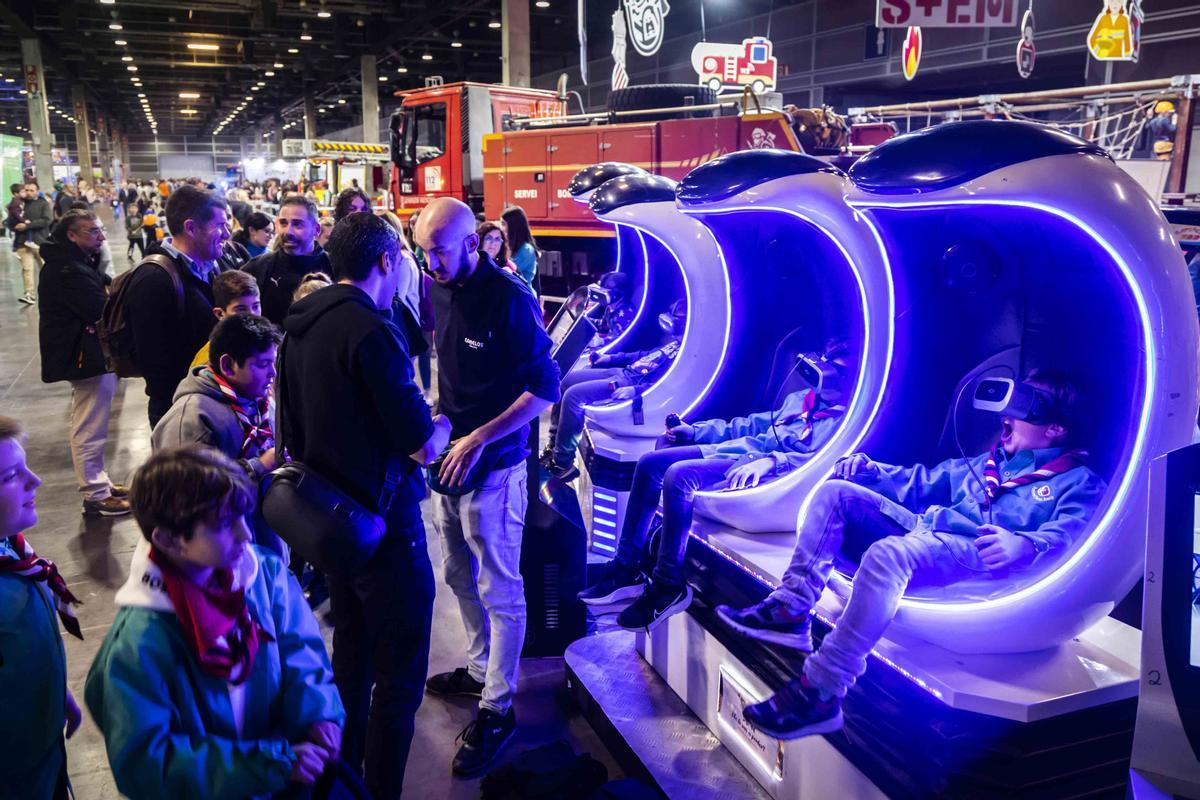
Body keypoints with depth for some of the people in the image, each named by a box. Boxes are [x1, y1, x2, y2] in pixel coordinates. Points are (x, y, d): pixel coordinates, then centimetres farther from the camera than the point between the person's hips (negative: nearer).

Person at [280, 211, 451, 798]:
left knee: (351, 657, 24)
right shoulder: (370, 330, -21)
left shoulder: (301, 327, 7)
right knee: (400, 675, 4)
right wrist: (442, 425, 1)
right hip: (383, 522, -9)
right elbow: (421, 445, -21)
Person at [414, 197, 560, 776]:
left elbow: (545, 389, -17)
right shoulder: (438, 292, 5)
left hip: (493, 467, -8)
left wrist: (477, 439, -20)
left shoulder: (510, 300, -19)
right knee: (461, 576, 21)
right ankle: (480, 669, 40)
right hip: (448, 459, 8)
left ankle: (497, 708, 16)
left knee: (500, 591, 4)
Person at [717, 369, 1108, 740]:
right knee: (837, 491, -4)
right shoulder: (990, 462, 33)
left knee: (887, 553, -39)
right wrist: (867, 469, 18)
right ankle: (792, 608, -20)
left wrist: (1024, 543, -34)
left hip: (976, 553, -8)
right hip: (920, 530, 9)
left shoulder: (1079, 482, 10)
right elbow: (922, 483, 35)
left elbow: (1072, 530, -11)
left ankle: (820, 694, -38)